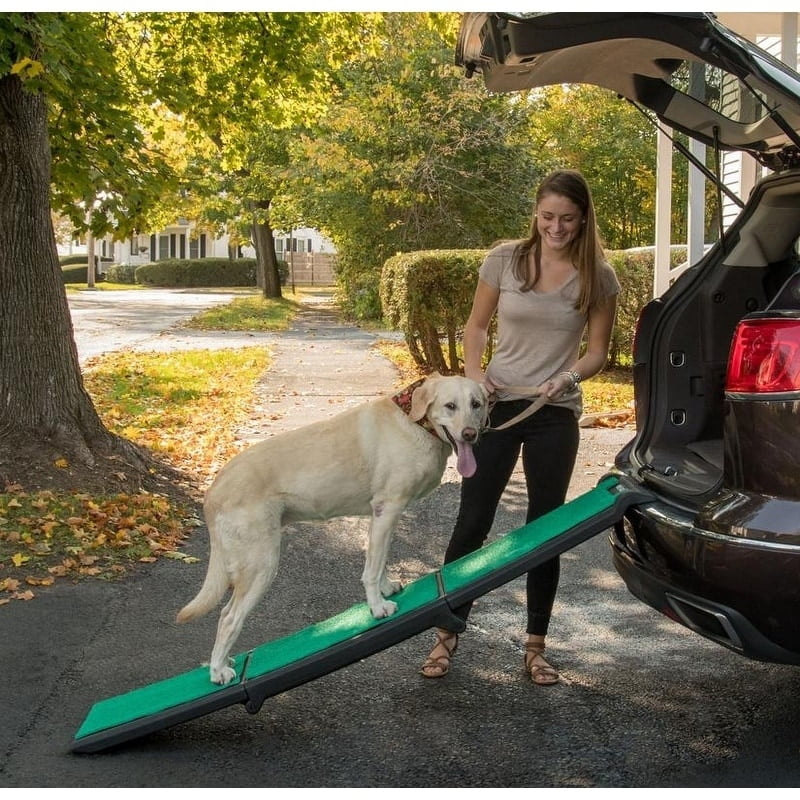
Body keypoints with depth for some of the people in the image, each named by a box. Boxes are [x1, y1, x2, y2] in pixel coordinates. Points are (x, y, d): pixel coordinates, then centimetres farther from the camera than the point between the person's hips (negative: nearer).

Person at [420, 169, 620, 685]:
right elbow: (477, 325, 6)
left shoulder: (598, 278, -5)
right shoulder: (505, 260, -4)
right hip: (497, 403, 0)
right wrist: (473, 371, -11)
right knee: (473, 522, 4)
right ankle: (447, 636, 17)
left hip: (555, 415, 0)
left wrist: (568, 377, -19)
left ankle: (536, 646, 21)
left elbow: (597, 352, 1)